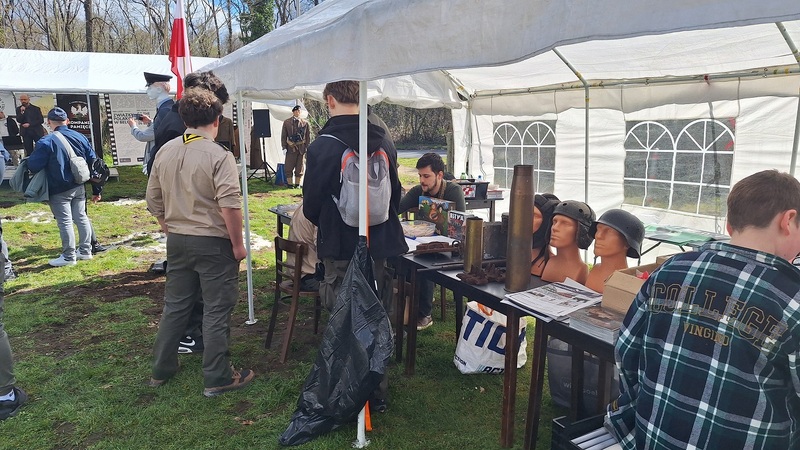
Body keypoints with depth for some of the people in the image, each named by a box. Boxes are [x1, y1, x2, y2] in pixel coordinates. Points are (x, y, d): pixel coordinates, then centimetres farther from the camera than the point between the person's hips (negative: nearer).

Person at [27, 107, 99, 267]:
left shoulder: (46, 142, -16)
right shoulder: (79, 137, 1)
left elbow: (33, 166, -17)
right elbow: (92, 160, 6)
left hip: (59, 191, -6)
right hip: (79, 187, 6)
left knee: (65, 222, 1)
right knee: (81, 217, 14)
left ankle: (68, 256, 10)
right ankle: (85, 251, 23)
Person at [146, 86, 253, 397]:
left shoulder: (165, 153, 4)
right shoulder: (219, 156, -15)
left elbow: (153, 201, 11)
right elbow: (230, 206, -22)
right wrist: (237, 244, -12)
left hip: (176, 241, 6)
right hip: (213, 243, -6)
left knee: (175, 306, 18)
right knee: (216, 310, 4)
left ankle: (161, 370, 31)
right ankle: (218, 378, 13)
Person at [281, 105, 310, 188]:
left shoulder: (305, 123, 4)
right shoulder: (286, 122, 4)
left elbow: (308, 136, 6)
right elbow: (283, 136, 5)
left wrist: (307, 147, 0)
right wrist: (284, 147, -2)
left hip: (301, 148, 0)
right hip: (291, 148, 0)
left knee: (299, 167, 6)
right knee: (288, 167, -1)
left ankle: (297, 183, 16)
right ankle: (290, 183, 9)